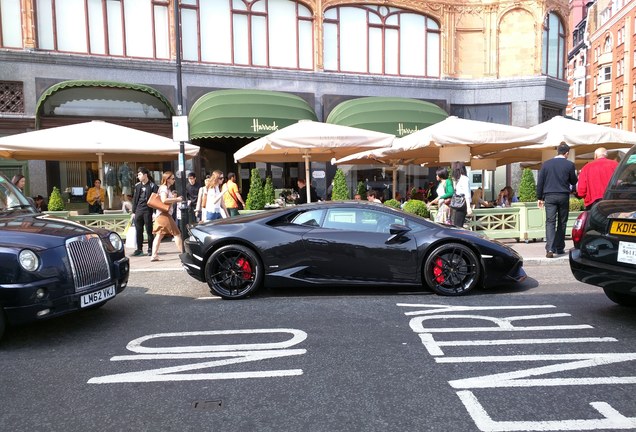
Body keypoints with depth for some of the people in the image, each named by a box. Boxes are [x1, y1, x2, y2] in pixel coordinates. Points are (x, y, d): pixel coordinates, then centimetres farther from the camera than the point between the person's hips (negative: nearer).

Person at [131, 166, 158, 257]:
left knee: (149, 231, 2)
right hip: (138, 211, 5)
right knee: (138, 231, 7)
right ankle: (139, 249, 15)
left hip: (148, 211, -5)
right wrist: (133, 212, 10)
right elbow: (134, 199, 14)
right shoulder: (137, 186, 11)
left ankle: (150, 249, 10)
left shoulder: (152, 186, -4)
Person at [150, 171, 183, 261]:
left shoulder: (166, 188, 21)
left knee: (159, 235, 5)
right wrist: (176, 199, -18)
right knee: (176, 233, -5)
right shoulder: (164, 188, -10)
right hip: (165, 214, -10)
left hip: (160, 215, 10)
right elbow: (164, 200, -24)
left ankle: (154, 255, 2)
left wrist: (175, 199, 10)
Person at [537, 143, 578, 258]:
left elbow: (540, 182, 4)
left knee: (550, 222, -4)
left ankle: (550, 249, -18)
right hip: (563, 196, 0)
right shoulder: (569, 164, -2)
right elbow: (573, 181, 7)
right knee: (562, 223, 11)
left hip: (549, 196, 0)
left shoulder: (546, 164, 4)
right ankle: (559, 248, 17)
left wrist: (539, 198, 10)